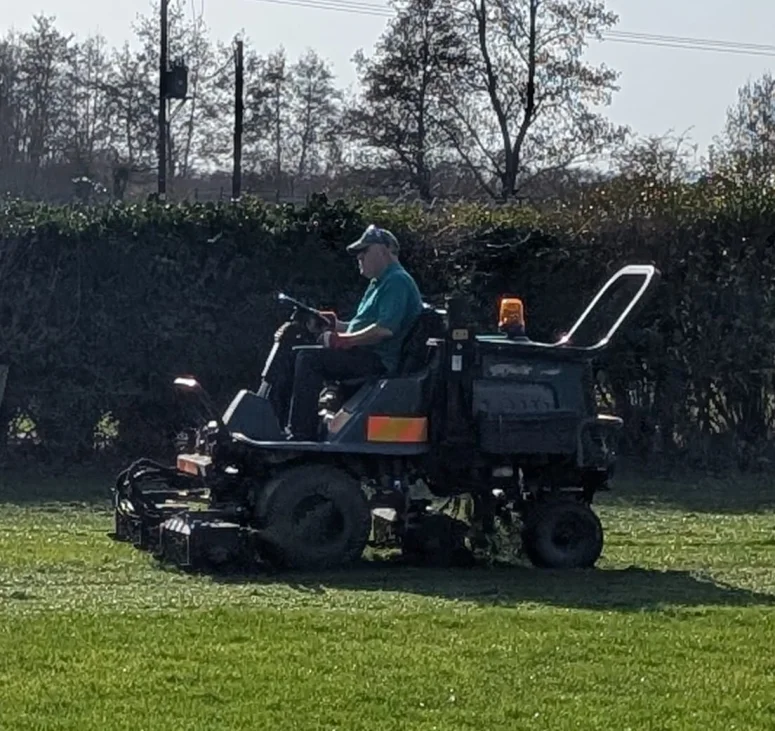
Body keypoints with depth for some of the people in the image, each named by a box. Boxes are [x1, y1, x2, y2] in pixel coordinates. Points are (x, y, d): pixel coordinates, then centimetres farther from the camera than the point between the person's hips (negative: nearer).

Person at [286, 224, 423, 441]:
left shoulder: (397, 281, -11)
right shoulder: (379, 283, 24)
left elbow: (385, 328, -24)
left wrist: (343, 340, -20)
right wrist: (334, 325, 13)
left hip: (380, 360, -11)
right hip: (367, 356, 11)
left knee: (309, 359, -21)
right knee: (304, 356, 11)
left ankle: (302, 435, -23)